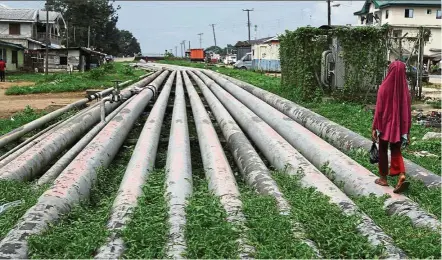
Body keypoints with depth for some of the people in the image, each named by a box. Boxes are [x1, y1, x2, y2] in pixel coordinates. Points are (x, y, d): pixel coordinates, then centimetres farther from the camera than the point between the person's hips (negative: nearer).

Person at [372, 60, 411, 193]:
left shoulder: (384, 87, -13)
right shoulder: (405, 88, -3)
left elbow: (379, 109, -13)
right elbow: (407, 111, 0)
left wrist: (374, 127, -6)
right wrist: (407, 131, 7)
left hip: (385, 124, -3)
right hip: (399, 125, 3)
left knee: (383, 150, 13)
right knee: (396, 151, 12)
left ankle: (383, 178, 20)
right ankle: (401, 175, -10)